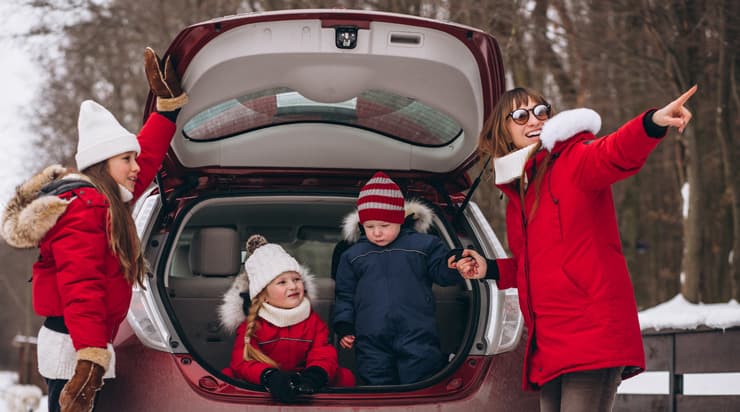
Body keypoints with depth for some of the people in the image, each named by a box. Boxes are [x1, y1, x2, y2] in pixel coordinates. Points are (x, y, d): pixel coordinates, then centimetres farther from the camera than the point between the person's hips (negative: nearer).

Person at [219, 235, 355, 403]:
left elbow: (324, 356, -8)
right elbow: (242, 362, -18)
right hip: (259, 387, -2)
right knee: (226, 376, -30)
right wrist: (269, 377, -42)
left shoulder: (313, 320, 2)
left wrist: (315, 374, -36)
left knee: (345, 377, -20)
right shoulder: (252, 324, -6)